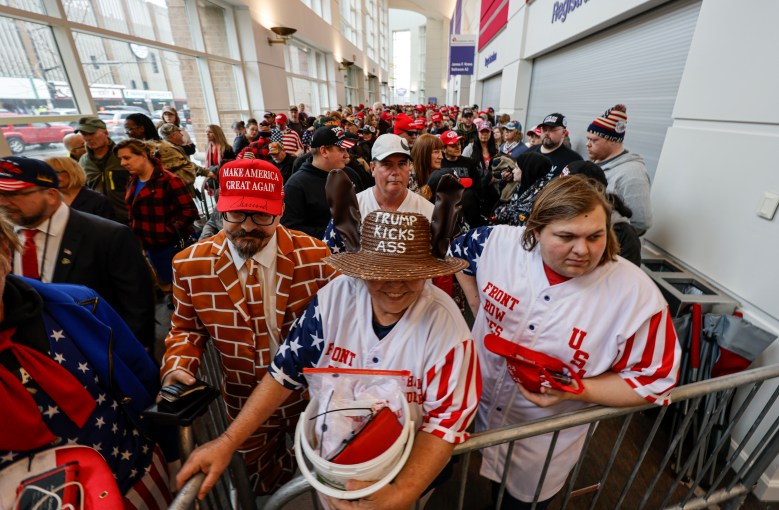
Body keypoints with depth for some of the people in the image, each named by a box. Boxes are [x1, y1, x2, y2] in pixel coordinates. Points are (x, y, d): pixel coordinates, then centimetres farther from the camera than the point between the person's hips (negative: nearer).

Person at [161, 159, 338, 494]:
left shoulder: (315, 256, -21)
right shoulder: (190, 265, -16)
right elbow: (187, 328, 1)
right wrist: (178, 366, -17)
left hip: (312, 396, 0)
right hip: (246, 407, 1)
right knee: (264, 488, 30)